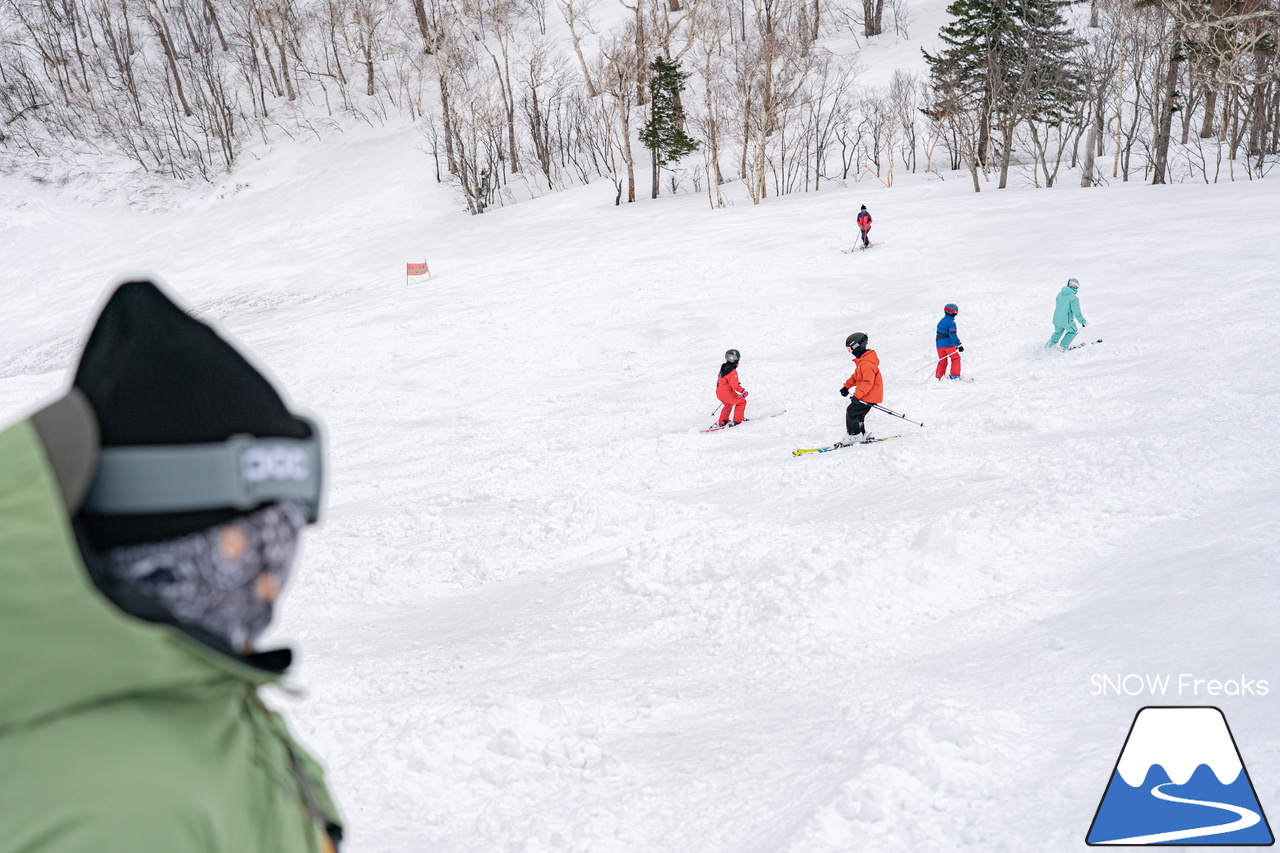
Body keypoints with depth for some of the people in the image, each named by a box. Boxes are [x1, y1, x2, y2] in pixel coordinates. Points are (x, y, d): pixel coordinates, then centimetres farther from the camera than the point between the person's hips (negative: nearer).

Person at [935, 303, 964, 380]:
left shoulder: (941, 321, 16)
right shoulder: (951, 322, -11)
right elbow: (952, 335, -23)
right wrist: (958, 345, -28)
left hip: (939, 345, 7)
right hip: (948, 344, -7)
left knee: (942, 362, 13)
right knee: (956, 358, 6)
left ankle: (937, 377, 9)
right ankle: (955, 375, -2)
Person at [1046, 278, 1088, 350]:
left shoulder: (1060, 294, 1)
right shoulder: (1074, 298, -19)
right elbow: (1077, 312, -18)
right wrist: (1083, 322, -6)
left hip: (1056, 319, 5)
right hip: (1067, 321, -5)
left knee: (1058, 332, 32)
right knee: (1073, 331, 25)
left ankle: (1049, 345, 28)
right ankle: (1063, 346, 24)